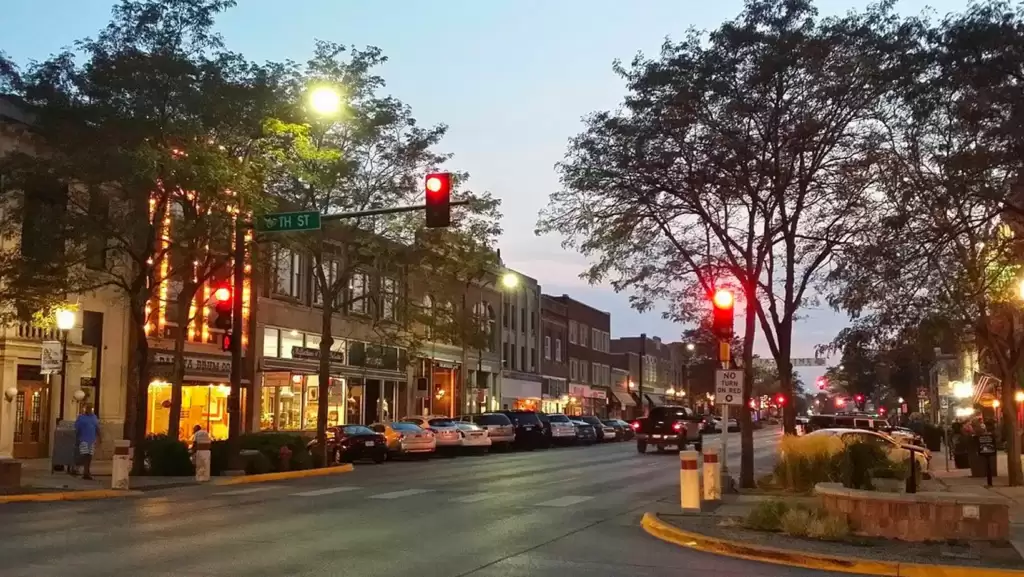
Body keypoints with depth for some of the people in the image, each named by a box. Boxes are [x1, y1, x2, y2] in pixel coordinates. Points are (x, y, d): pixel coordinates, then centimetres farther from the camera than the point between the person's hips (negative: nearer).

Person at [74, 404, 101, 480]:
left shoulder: (94, 417, 11)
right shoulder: (81, 417, -1)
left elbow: (97, 428, 15)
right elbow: (76, 429, 0)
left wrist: (98, 438, 10)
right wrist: (76, 439, -3)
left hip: (92, 440, 4)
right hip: (83, 440, -4)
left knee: (89, 456, 6)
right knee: (84, 455, -12)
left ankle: (87, 472, 11)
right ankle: (86, 472, -12)